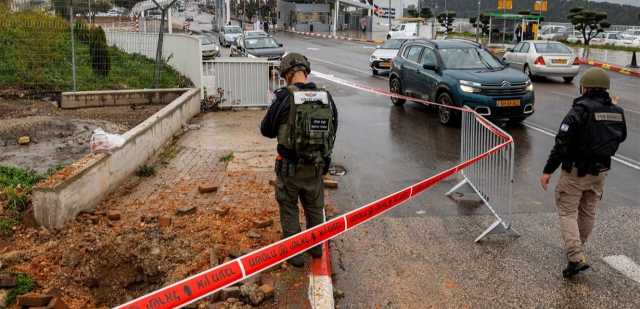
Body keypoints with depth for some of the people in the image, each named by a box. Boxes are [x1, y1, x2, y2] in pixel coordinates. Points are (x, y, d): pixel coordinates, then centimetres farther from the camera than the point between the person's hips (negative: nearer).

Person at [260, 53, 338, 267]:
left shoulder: (284, 98, -17)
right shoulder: (326, 98, -5)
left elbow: (266, 130, -7)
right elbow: (333, 130, 6)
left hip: (289, 167, -4)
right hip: (317, 167, 4)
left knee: (289, 208, 15)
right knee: (315, 207, 22)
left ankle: (294, 252, 22)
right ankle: (316, 246, 39)